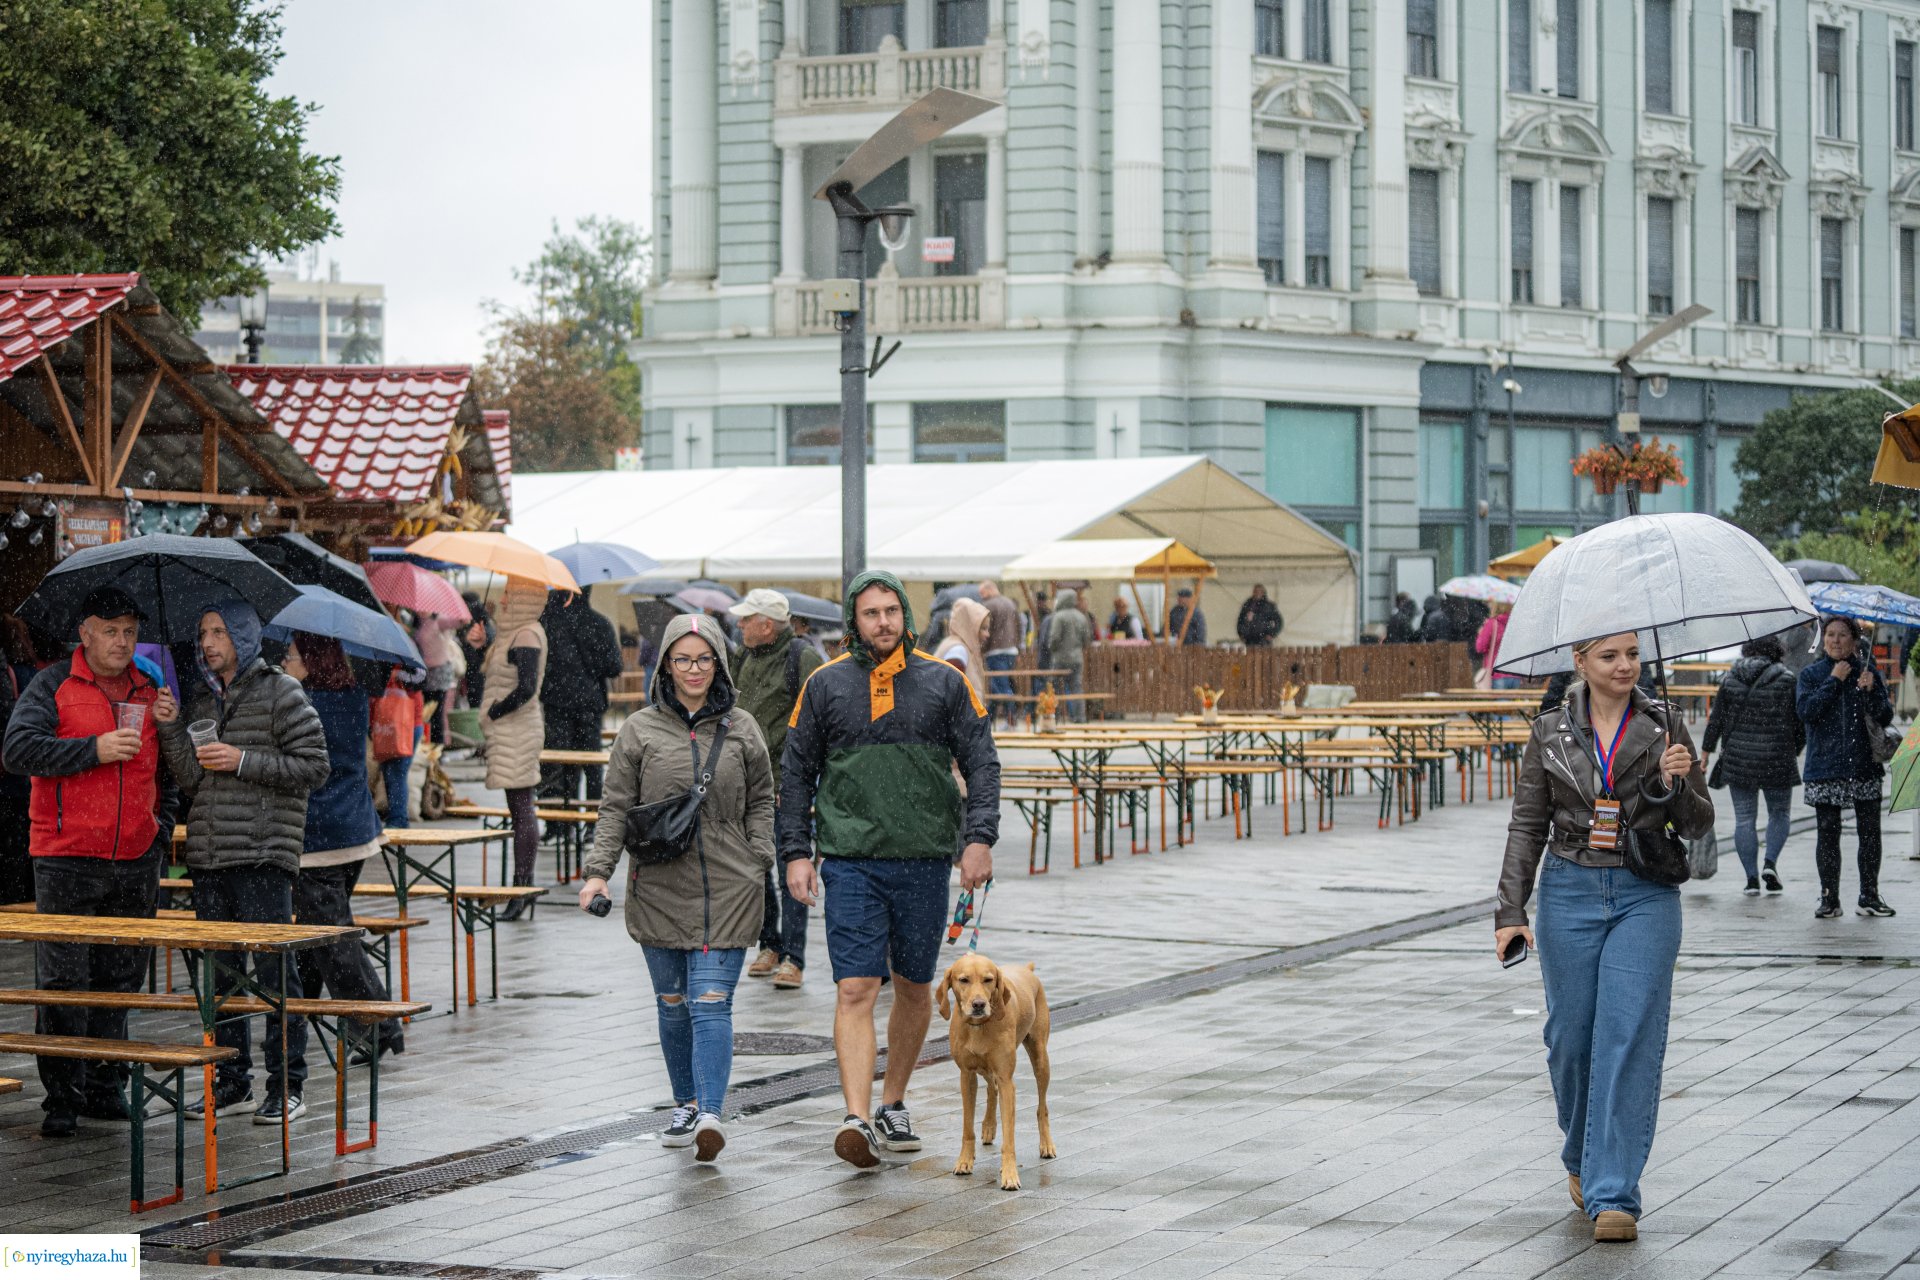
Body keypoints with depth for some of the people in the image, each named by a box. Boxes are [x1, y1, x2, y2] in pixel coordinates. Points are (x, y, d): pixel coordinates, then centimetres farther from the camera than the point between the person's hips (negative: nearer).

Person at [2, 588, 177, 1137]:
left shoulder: (149, 692, 14)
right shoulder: (52, 686, 0)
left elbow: (169, 772, 24)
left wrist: (162, 825, 10)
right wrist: (93, 750, -18)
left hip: (136, 861, 4)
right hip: (66, 860, -4)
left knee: (119, 980, 8)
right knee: (64, 981, -5)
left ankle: (106, 1087, 17)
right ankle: (62, 1097, 0)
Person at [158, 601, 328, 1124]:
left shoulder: (281, 692, -2)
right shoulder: (199, 695, 15)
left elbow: (314, 766, -6)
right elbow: (192, 777, 10)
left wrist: (243, 761, -11)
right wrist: (171, 727, -4)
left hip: (264, 852, -6)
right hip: (209, 854, 6)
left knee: (273, 968, -7)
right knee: (219, 970, 9)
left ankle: (286, 1085, -2)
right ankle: (232, 1081, 17)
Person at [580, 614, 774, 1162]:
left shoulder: (741, 729, 7)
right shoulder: (640, 730, 4)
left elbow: (760, 801, 14)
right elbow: (616, 806, 4)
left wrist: (759, 863, 3)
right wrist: (599, 870, -7)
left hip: (726, 890, -1)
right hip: (659, 889, 1)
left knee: (711, 1003, -12)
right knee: (673, 1005, 10)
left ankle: (711, 1113, -20)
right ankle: (686, 1103, 25)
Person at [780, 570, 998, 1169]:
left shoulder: (944, 682, 4)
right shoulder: (825, 686, 4)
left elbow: (982, 764, 4)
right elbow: (796, 773, 9)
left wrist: (979, 838, -7)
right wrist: (796, 851, 2)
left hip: (924, 861, 2)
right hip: (851, 861, -1)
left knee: (914, 989, 12)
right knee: (856, 991, -12)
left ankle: (893, 1105, 29)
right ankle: (858, 1121, -18)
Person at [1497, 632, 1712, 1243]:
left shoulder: (1665, 728, 2)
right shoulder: (1551, 732, 4)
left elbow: (1698, 825, 5)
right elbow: (1527, 826, 6)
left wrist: (1678, 782, -16)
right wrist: (1510, 911, -1)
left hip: (1645, 895, -1)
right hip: (1569, 892, 1)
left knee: (1630, 1038, -10)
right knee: (1571, 1036, 6)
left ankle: (1613, 1195, -10)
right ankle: (1583, 1157, 34)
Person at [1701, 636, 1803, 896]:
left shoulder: (1731, 679, 2)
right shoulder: (1786, 680, -4)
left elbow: (1715, 720, 4)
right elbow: (1799, 723, -1)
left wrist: (1706, 754, 12)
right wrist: (1795, 752, 15)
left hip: (1738, 759, 2)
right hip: (1776, 759, -1)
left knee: (1744, 818, 7)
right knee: (1780, 813, 16)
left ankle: (1752, 877, 4)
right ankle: (1770, 862, -4)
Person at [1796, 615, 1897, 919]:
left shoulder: (1867, 672, 7)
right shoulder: (1811, 674, 5)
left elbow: (1885, 718, 2)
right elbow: (1806, 711, -11)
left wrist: (1870, 691, -15)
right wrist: (1834, 681, -11)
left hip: (1864, 766, 1)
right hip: (1824, 766, -1)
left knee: (1870, 832, 1)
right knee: (1827, 833, 0)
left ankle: (1869, 896, 10)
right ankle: (1829, 898, 6)